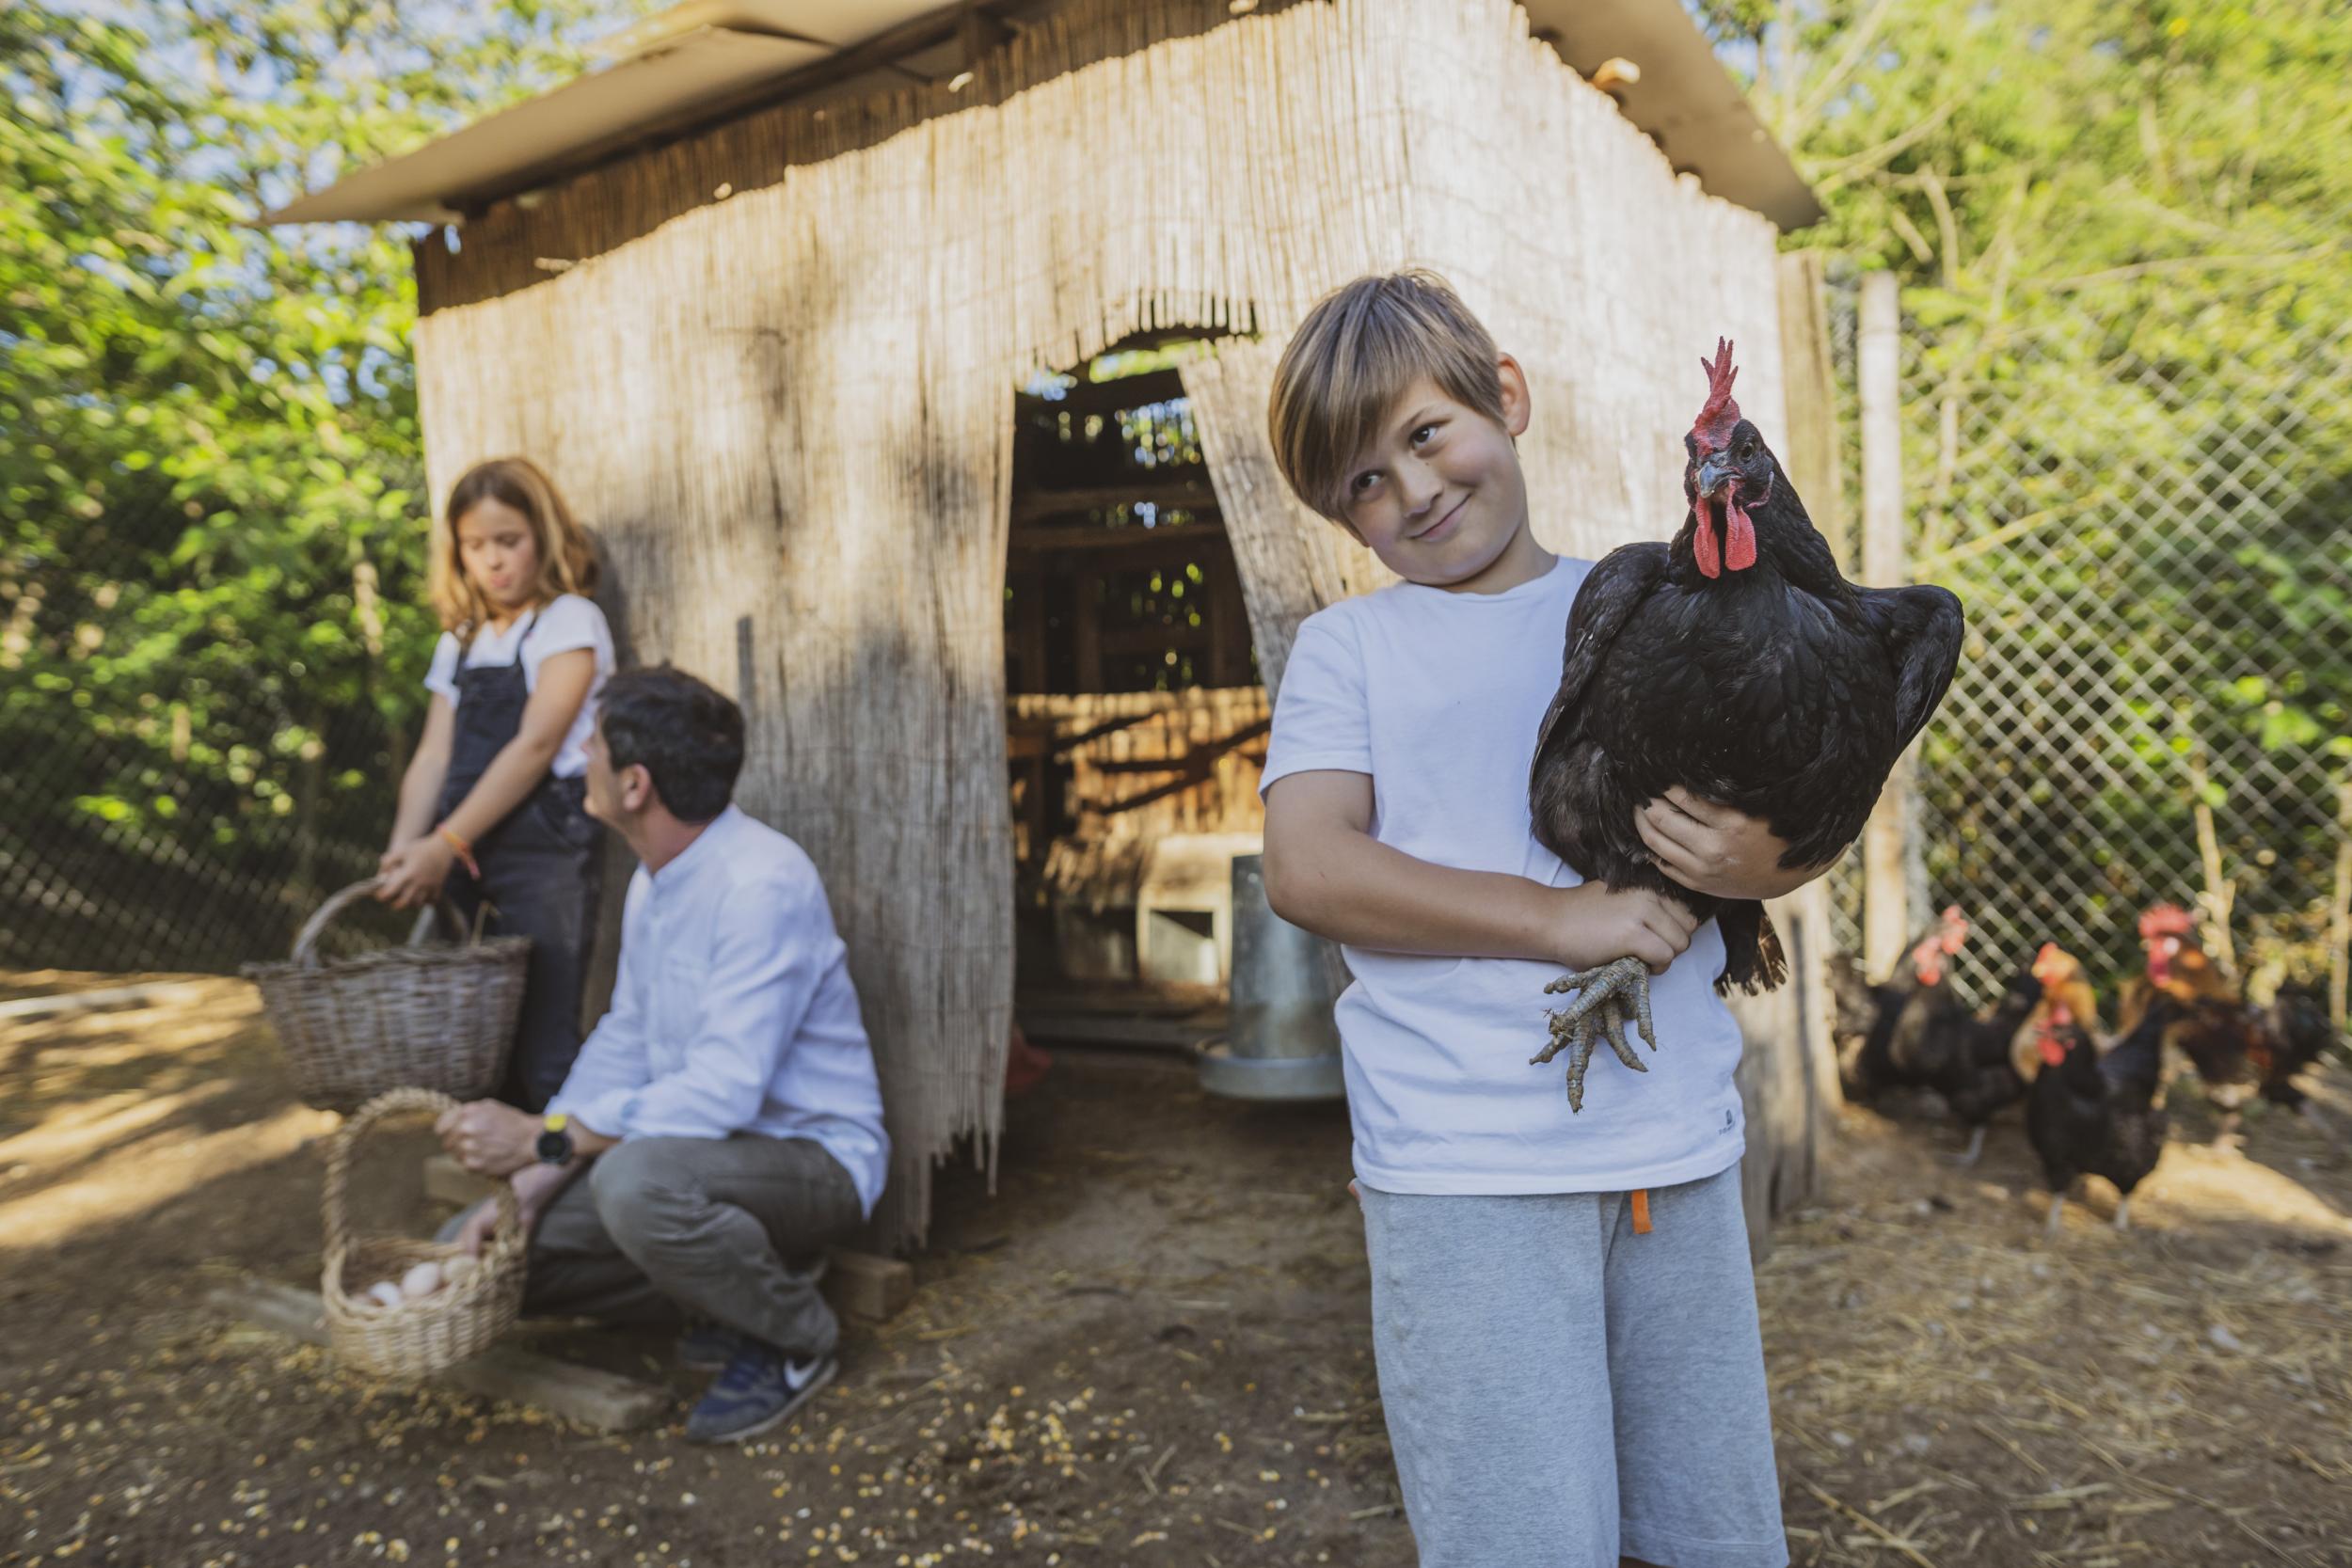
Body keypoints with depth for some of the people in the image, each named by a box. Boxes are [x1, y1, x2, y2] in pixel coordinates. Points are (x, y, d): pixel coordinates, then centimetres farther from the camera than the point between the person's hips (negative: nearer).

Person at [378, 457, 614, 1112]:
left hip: (545, 843, -6)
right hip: (466, 857, 6)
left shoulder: (570, 621, -1)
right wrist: (405, 848, -9)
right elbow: (434, 756, 9)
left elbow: (535, 746, -11)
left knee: (542, 1049, -7)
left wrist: (445, 844, -17)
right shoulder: (459, 642, 19)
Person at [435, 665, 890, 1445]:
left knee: (636, 1181, -38)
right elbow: (623, 1043, 8)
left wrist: (545, 1138, -27)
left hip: (812, 1156, -9)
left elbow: (725, 1090, -31)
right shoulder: (654, 879, 6)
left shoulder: (761, 882, -26)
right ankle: (733, 1293, 11)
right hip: (696, 1144, 9)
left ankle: (795, 1338, -9)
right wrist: (530, 1185, -3)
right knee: (480, 1251, 2)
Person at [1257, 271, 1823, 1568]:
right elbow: (1307, 868, -10)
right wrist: (1563, 919, -15)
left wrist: (1764, 863, -11)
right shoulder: (1346, 647, 4)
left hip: (1680, 1151, 3)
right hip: (1466, 1171, -3)